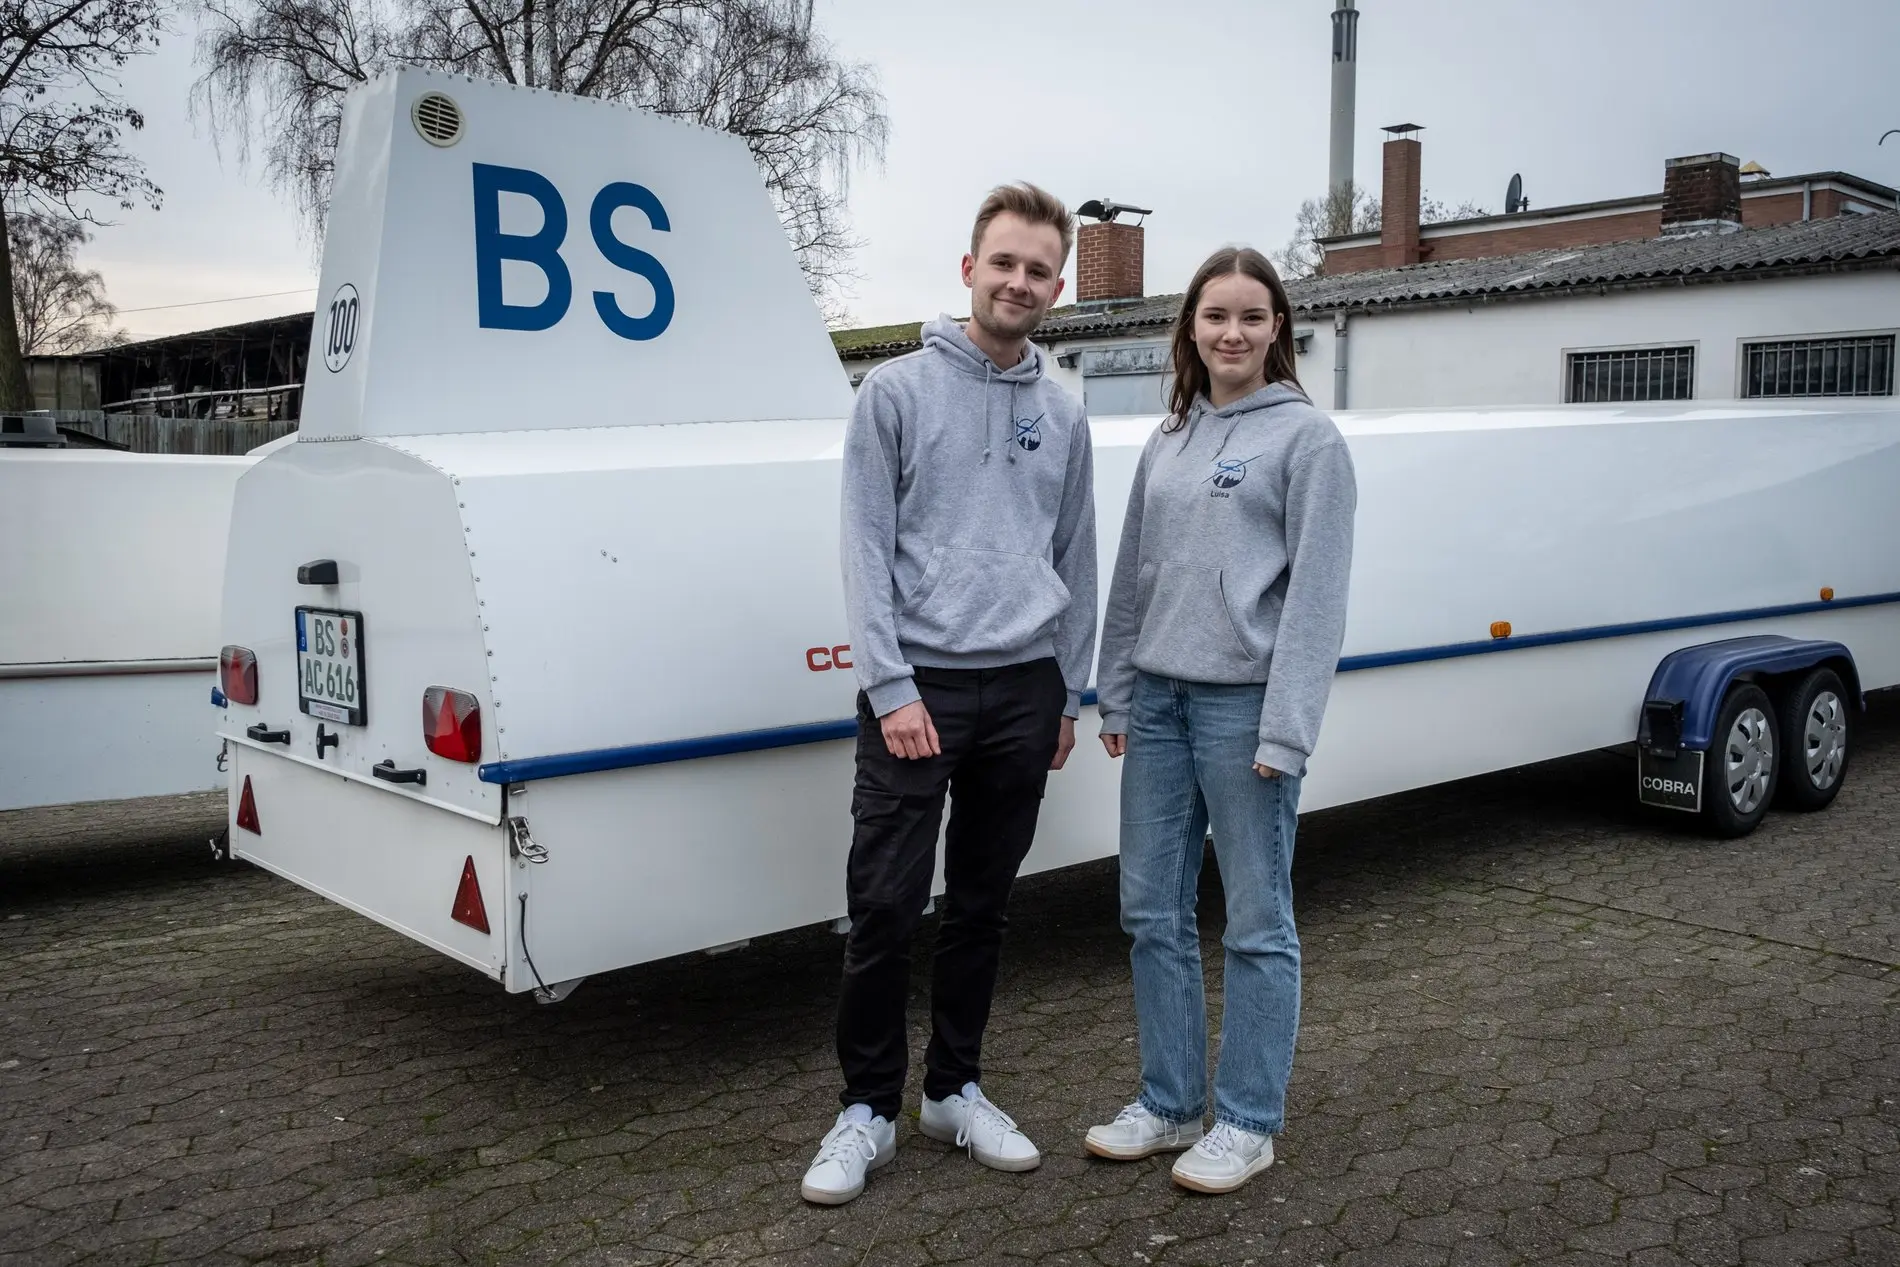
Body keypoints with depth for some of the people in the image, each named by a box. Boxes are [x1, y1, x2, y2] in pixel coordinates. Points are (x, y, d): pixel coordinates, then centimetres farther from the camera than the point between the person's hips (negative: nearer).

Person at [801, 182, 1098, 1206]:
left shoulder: (1063, 416, 12)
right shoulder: (896, 392, -1)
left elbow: (1075, 562, 16)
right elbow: (866, 549, -5)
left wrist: (1069, 694, 13)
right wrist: (892, 687, -12)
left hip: (1023, 691, 4)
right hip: (917, 682, -4)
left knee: (982, 904, 12)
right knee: (886, 903, -3)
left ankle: (956, 1089, 27)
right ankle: (867, 1108, 13)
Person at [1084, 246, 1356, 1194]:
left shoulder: (1307, 437, -4)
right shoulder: (1168, 442, 14)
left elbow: (1316, 592, -10)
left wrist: (1287, 730, -15)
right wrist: (1116, 695, 12)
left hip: (1244, 704, -6)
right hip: (1159, 700, 6)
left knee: (1257, 923, 4)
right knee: (1151, 912, 11)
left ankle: (1248, 1123, 19)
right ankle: (1169, 1104, 27)